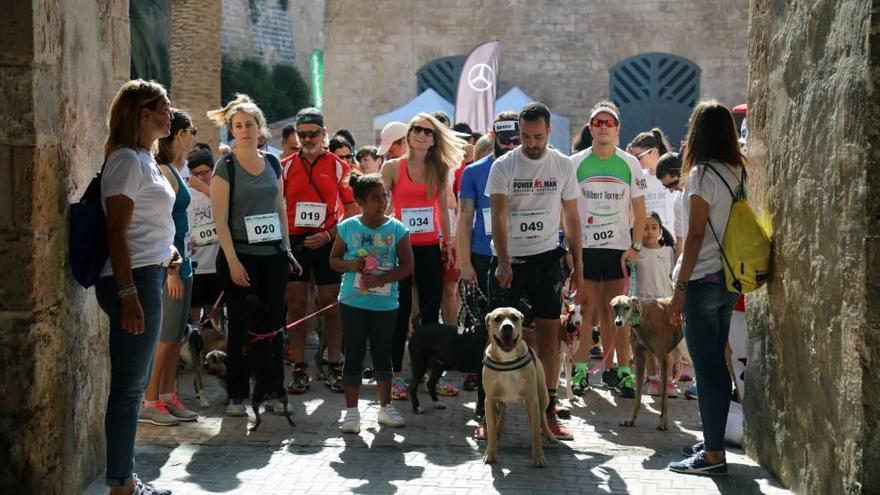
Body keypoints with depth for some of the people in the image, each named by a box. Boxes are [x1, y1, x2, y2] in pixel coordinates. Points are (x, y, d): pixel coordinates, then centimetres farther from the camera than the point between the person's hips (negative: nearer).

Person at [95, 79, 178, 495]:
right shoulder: (127, 159, -12)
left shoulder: (144, 159, 17)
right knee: (129, 386, -5)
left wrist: (166, 250, 9)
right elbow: (116, 231, -17)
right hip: (134, 280, -10)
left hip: (149, 277, 10)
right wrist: (128, 295, -21)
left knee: (134, 383, 14)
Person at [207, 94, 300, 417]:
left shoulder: (272, 162, 9)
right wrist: (233, 262, -15)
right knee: (241, 326, 1)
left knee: (273, 323, 7)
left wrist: (287, 248, 11)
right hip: (240, 255, -4)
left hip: (273, 255, 4)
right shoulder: (225, 166, -6)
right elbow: (220, 218, -10)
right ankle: (237, 396, 9)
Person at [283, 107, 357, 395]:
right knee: (296, 307, 2)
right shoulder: (286, 167, 7)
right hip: (294, 242, 1)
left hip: (327, 242, -1)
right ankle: (299, 369, 7)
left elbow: (351, 210, 3)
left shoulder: (338, 167, 3)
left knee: (331, 306, 3)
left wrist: (330, 234, -10)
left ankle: (334, 368, 10)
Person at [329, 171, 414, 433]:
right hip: (353, 302, -1)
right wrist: (352, 265, -15)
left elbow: (407, 265, -4)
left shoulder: (397, 229, -4)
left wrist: (381, 279, -17)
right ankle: (351, 411, 10)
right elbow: (334, 259, 5)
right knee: (354, 355, 2)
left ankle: (386, 407, 24)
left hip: (385, 303, 1)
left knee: (383, 355, 10)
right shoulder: (348, 227, -3)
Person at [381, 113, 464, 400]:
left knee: (431, 311, 6)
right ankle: (396, 375, 7)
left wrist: (448, 242, 9)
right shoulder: (392, 168, -1)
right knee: (401, 311, 1)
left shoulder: (439, 170, 9)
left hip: (430, 248, 3)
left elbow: (443, 208, 13)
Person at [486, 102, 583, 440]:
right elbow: (498, 216, -14)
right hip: (508, 261, -2)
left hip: (546, 259, 2)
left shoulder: (563, 166, 4)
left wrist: (577, 266, 7)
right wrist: (503, 262, -26)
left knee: (549, 336, 1)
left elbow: (571, 218, 10)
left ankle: (548, 412, 10)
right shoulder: (503, 166, -4)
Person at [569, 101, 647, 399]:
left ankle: (622, 371, 8)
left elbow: (639, 209, 7)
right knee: (586, 310, 1)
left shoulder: (630, 164, 5)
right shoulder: (576, 163, 2)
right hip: (585, 247, -1)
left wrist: (635, 246, -1)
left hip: (619, 248, 1)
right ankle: (580, 371, 8)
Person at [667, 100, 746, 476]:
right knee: (716, 363, 15)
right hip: (729, 279, 8)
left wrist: (680, 288, -13)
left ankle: (713, 455, -1)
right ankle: (714, 439, 24)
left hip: (704, 280, -8)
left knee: (706, 367, -4)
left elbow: (695, 235, -16)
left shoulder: (702, 174, -13)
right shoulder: (737, 172, 9)